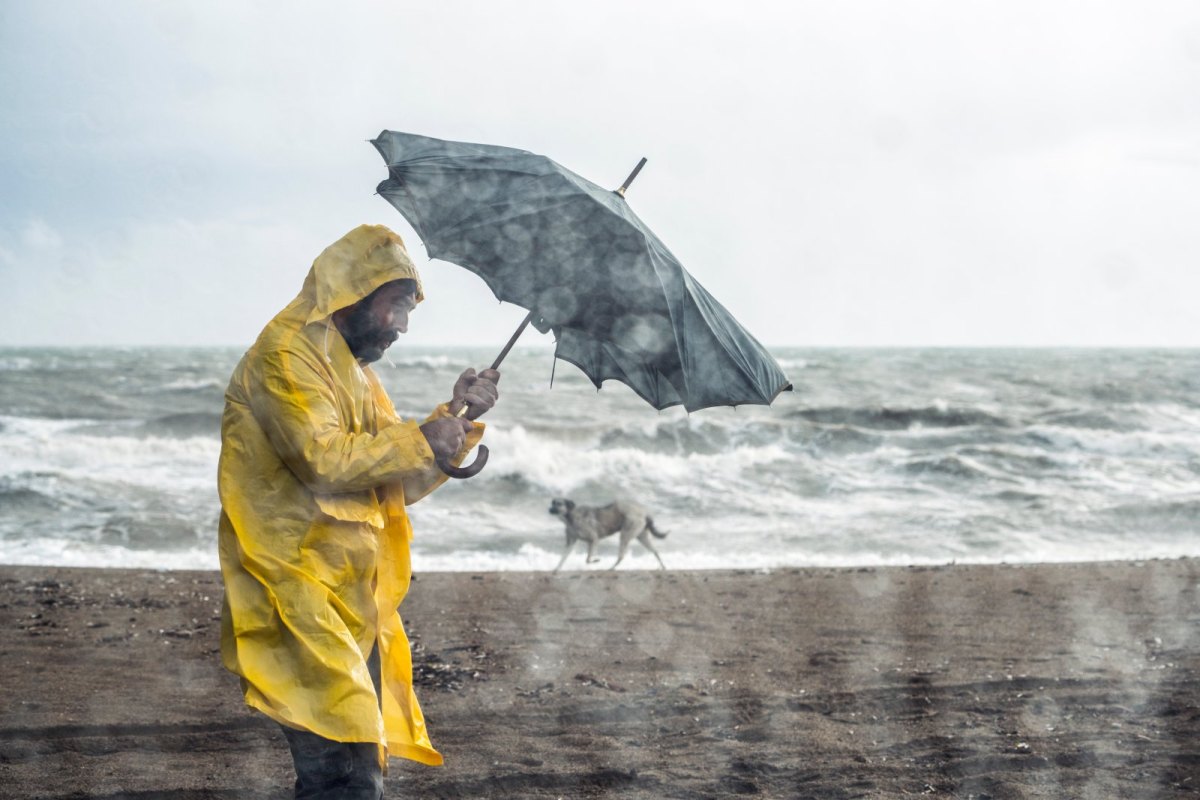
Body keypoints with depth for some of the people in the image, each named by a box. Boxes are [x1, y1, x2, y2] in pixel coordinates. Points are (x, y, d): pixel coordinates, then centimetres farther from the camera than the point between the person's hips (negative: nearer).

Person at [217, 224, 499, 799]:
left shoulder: (355, 371, 24)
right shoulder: (287, 352, -6)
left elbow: (401, 485, 21)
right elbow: (321, 456, -20)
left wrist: (457, 416, 9)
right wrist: (418, 441, -9)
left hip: (356, 609, 10)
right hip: (302, 598, -10)